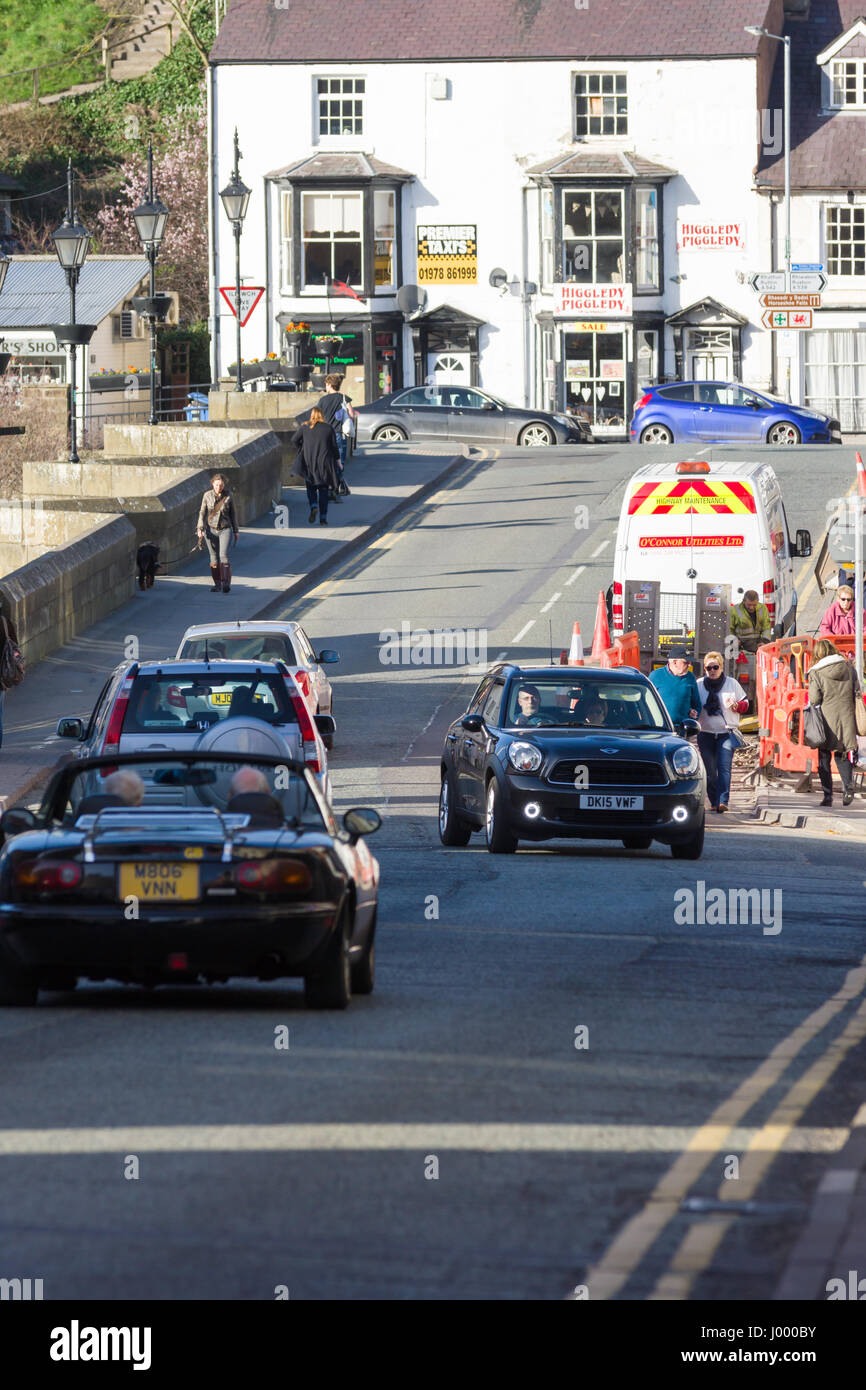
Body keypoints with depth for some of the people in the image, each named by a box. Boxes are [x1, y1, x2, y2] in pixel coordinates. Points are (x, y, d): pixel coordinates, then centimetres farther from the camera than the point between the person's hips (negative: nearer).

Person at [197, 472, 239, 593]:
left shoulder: (228, 496, -1)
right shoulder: (207, 496, 0)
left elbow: (233, 514, 7)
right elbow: (202, 513, 4)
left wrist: (236, 531, 9)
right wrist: (200, 529, -6)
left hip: (225, 530, -2)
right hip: (211, 530, 2)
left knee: (224, 555, -17)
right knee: (214, 558, 4)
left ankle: (226, 583, -21)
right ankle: (217, 584, 13)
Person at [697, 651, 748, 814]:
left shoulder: (732, 684, 5)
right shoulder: (699, 685, 7)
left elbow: (745, 704, 11)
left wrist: (737, 706, -12)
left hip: (726, 733, -2)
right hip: (705, 733, 2)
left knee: (724, 768, -15)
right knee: (710, 771, 4)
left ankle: (723, 801, -23)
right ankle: (714, 802, 15)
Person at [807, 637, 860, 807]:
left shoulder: (816, 673, -8)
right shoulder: (848, 668, 2)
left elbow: (814, 699, -11)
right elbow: (856, 693, 4)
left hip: (826, 721, -3)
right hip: (846, 720, 3)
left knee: (824, 758, 8)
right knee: (841, 755, 16)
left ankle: (828, 796, 3)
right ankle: (848, 785, -7)